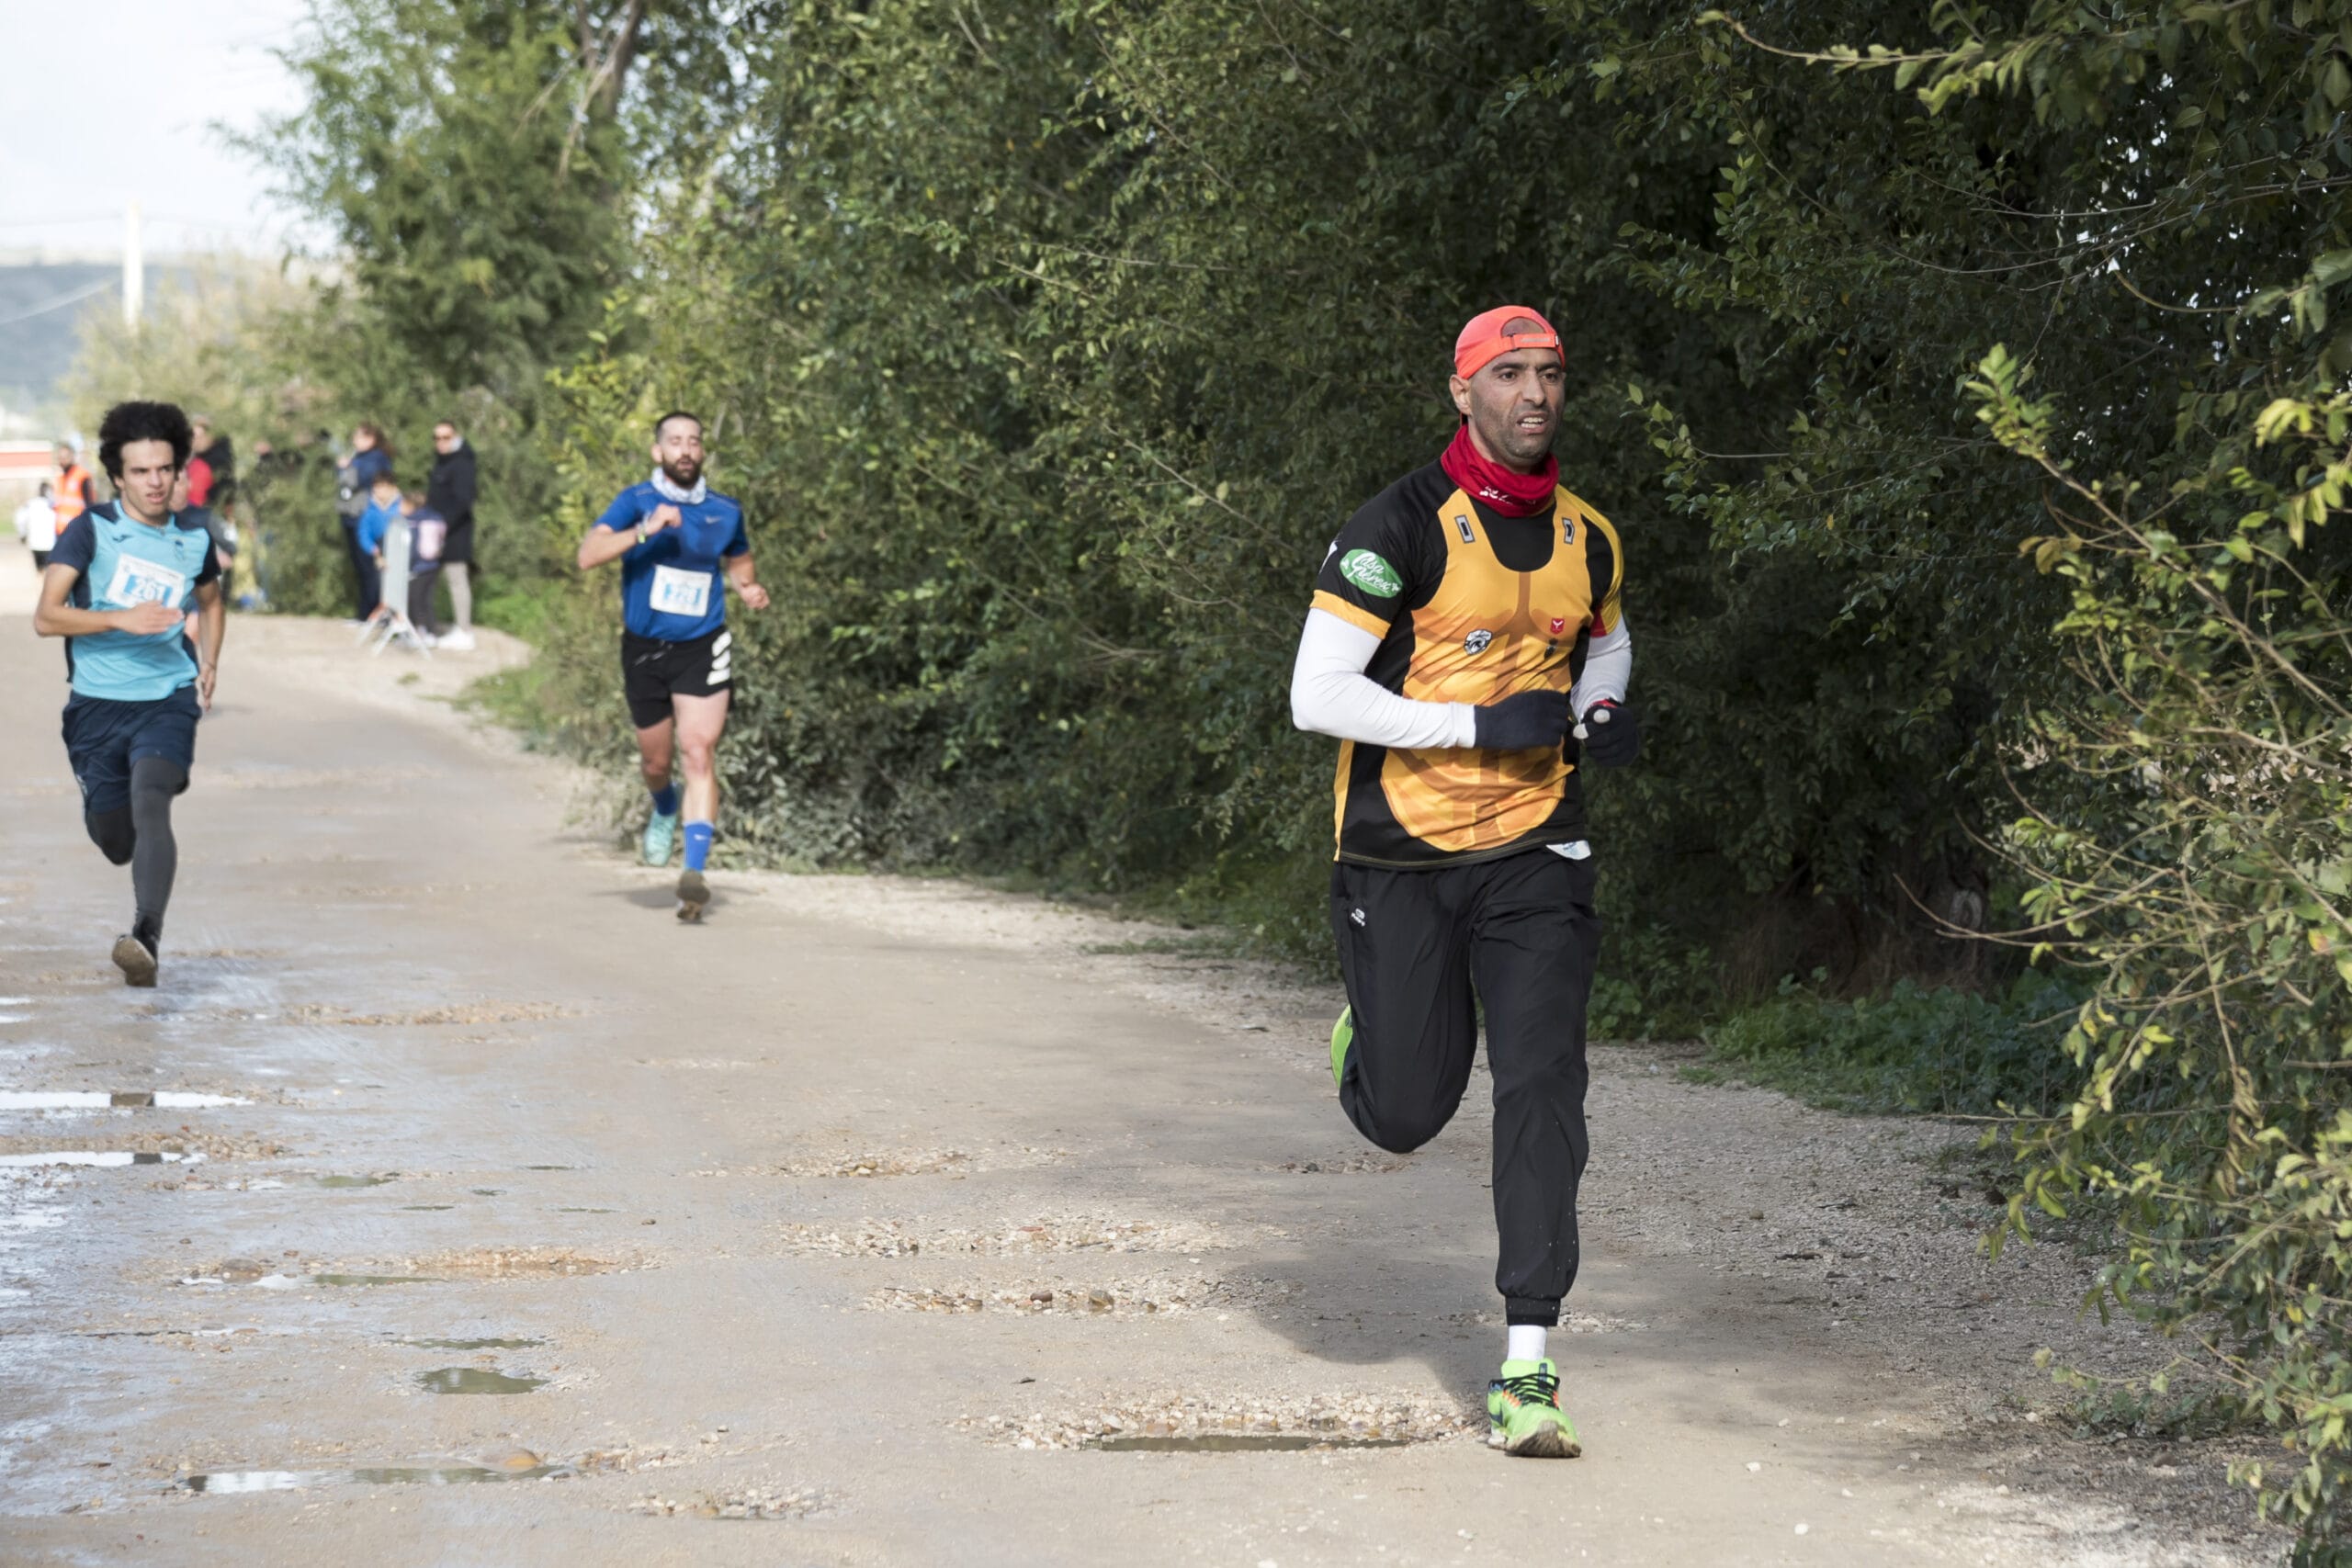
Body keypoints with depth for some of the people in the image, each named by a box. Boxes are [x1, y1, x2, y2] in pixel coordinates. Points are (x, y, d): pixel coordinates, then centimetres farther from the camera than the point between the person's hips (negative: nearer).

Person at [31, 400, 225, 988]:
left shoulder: (194, 540, 7)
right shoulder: (91, 530, -5)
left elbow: (210, 602, 30)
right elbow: (45, 616, -14)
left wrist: (209, 660, 15)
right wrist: (122, 618, -26)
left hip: (168, 700, 0)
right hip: (98, 704, 0)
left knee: (150, 802, -27)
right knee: (115, 843, 10)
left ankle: (147, 938, -39)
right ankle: (160, 852, 48)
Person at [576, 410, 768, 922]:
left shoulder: (725, 511, 4)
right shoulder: (635, 502, -4)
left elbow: (737, 560, 25)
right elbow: (588, 555, -18)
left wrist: (748, 587, 3)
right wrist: (645, 530, -29)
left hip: (703, 648, 0)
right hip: (645, 649, 0)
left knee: (699, 754, -16)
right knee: (656, 761, 13)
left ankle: (695, 872, -21)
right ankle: (665, 809, 50)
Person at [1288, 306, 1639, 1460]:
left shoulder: (1587, 540, 6)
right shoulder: (1402, 528, -11)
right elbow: (1317, 695, -16)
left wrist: (1600, 714, 5)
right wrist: (1481, 725, -20)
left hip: (1534, 851, 3)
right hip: (1403, 856, -3)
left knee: (1541, 1088, -11)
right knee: (1406, 1114, 3)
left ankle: (1526, 1375, -9)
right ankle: (1368, 1047, 43)